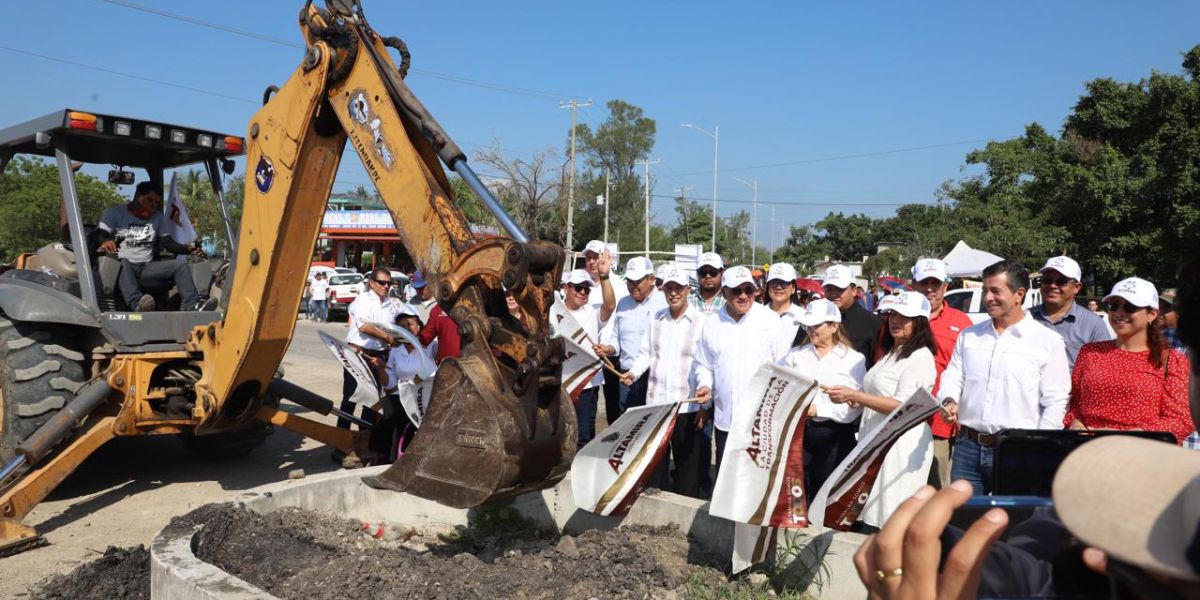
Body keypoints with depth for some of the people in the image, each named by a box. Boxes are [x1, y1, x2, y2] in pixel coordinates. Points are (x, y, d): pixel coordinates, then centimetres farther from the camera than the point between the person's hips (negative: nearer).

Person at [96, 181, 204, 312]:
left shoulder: (158, 218, 21)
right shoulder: (115, 213, 9)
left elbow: (168, 242, 13)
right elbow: (100, 235, -5)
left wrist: (188, 249, -8)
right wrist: (104, 241, -32)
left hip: (146, 269, 4)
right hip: (119, 267, -4)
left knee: (180, 264, -18)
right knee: (122, 264, -39)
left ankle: (191, 305, -37)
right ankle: (137, 304, -61)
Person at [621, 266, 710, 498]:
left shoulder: (701, 322, -6)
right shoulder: (656, 319, 9)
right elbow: (646, 354, 15)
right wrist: (633, 372, -4)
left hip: (687, 406, -4)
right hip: (656, 402, 4)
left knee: (687, 463, 6)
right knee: (655, 460, 14)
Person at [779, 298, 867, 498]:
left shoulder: (854, 359, 0)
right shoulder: (796, 354, 11)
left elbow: (853, 407, -10)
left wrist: (816, 408, -20)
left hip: (834, 438, -2)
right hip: (798, 432, 2)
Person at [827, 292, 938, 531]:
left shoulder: (920, 357, -10)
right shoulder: (890, 354, 19)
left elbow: (901, 406, -18)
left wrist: (854, 396, -21)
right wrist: (855, 398, 12)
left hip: (901, 446, -9)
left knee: (890, 523, -5)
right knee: (871, 519, 9)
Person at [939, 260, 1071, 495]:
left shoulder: (1048, 341, 0)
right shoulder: (969, 336, 12)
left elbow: (1055, 402, -2)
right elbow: (953, 375, 13)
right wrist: (949, 401, -9)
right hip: (968, 446, 4)